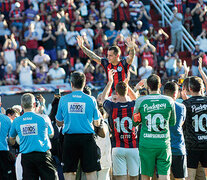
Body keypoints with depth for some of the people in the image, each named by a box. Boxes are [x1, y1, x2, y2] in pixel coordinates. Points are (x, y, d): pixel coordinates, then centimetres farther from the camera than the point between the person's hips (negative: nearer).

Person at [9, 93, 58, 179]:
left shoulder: (16, 121, 1)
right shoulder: (43, 118, -5)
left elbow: (11, 140, 16)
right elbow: (51, 134, 13)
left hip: (26, 157, 2)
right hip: (43, 154, -2)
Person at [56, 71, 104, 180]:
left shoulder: (63, 99, 1)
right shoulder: (91, 100, -2)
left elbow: (59, 123, 12)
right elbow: (97, 123, 8)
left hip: (69, 138, 1)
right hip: (87, 138, -1)